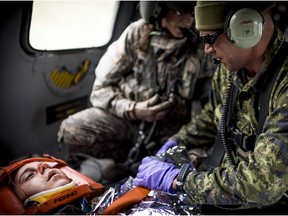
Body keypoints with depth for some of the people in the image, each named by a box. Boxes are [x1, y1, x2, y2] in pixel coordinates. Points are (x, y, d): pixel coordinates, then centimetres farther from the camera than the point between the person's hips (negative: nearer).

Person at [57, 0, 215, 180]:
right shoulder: (137, 34, -8)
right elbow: (101, 89, -4)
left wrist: (186, 109, -18)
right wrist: (132, 110, -20)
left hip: (172, 130, 0)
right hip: (129, 117, 1)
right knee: (72, 130, -23)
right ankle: (140, 158, -4)